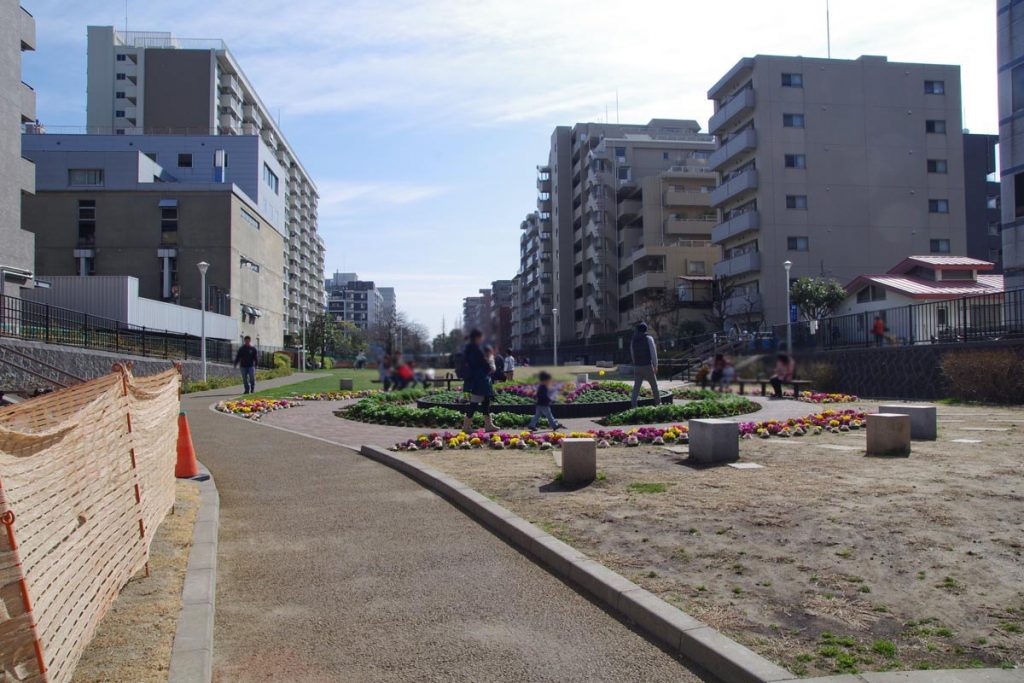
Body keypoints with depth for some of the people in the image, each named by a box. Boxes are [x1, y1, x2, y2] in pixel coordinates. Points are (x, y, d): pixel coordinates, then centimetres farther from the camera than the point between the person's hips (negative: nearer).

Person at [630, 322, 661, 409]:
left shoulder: (633, 340, 8)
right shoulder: (649, 338, -5)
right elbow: (653, 353, -7)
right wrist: (655, 366, -3)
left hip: (637, 366, 3)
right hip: (648, 366, -3)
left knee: (636, 386, 0)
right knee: (654, 385, 13)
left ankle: (633, 405, -11)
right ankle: (658, 403, 21)